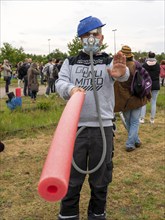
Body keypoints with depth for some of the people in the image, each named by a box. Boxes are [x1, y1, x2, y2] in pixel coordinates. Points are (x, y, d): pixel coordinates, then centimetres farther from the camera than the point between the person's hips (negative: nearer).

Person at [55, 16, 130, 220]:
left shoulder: (110, 62, 3)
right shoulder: (70, 62, 9)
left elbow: (123, 75, -19)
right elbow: (60, 83, -4)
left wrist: (121, 72, -45)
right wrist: (70, 89, -28)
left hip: (102, 128, 0)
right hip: (75, 127, 1)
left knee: (100, 178, 13)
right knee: (71, 177, 8)